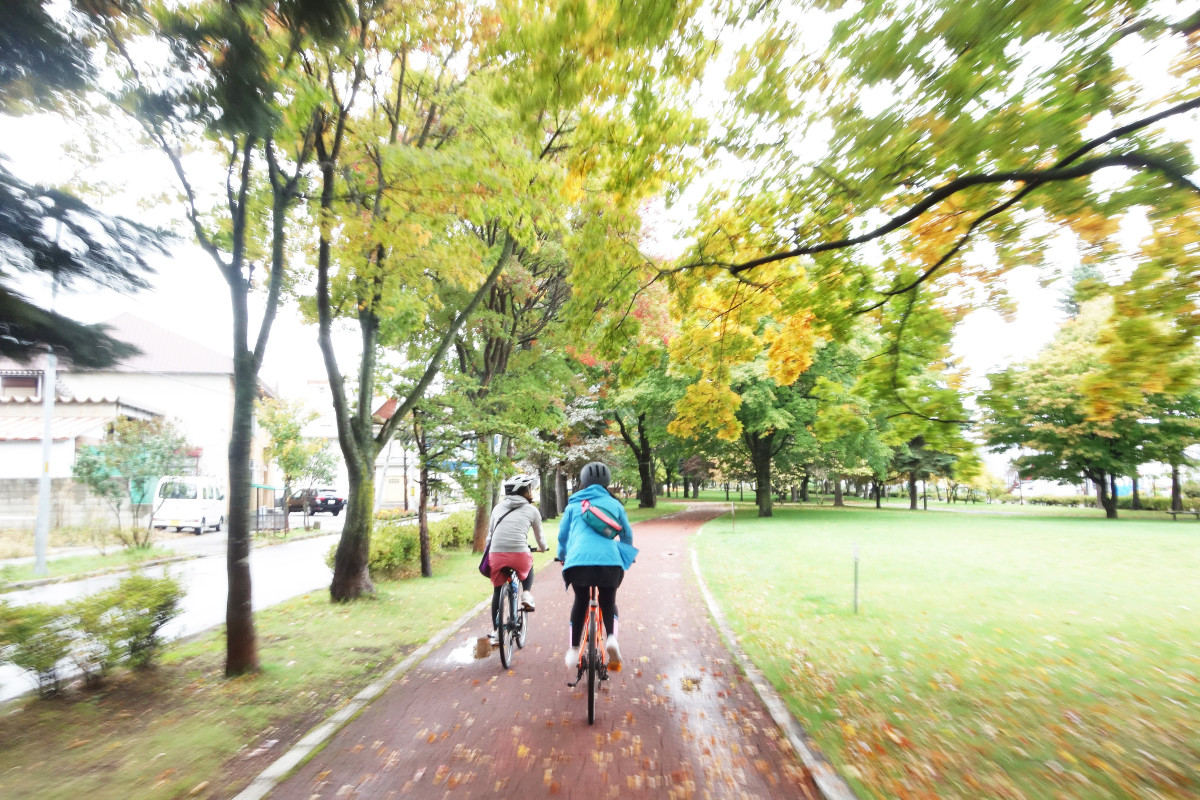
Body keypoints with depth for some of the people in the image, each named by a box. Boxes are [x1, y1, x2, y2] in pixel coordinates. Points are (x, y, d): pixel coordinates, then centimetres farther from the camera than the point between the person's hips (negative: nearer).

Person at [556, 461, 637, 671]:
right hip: (609, 561, 0)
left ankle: (573, 650, 21)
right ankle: (612, 638, -5)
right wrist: (627, 555, 47)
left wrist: (562, 557, 47)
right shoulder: (614, 504, 19)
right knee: (608, 602, 20)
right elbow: (627, 534, 28)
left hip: (578, 561, 0)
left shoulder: (573, 505, 20)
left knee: (580, 601, 23)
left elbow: (562, 535, 28)